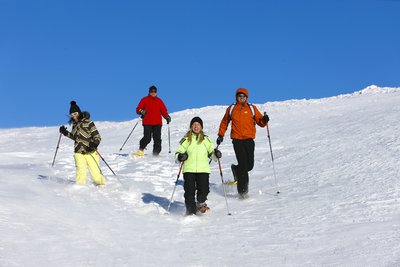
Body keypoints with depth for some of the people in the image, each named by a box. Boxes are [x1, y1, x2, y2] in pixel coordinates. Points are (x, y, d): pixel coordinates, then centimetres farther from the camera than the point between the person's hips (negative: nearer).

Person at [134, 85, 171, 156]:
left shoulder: (159, 100, 18)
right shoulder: (144, 100, 11)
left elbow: (164, 110, 16)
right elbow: (138, 109, 6)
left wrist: (167, 117, 0)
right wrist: (141, 112, -15)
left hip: (157, 123, 3)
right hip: (147, 123, -3)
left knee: (157, 139, -2)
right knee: (147, 138, -12)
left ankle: (156, 153, 2)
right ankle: (140, 150, 6)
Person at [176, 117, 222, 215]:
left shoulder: (206, 140, 13)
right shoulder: (186, 140, 9)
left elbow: (211, 151, 16)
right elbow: (179, 152, 9)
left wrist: (215, 153, -6)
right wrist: (180, 156, -13)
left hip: (203, 169, 1)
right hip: (189, 169, 0)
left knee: (204, 190, -9)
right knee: (189, 190, -4)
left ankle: (201, 203, 18)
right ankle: (191, 210, 10)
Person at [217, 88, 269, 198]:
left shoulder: (252, 108, 10)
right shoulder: (231, 109, 10)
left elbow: (260, 121, 7)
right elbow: (224, 122, 22)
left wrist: (264, 120, -14)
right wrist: (221, 135, 17)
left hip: (249, 139, 1)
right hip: (237, 140, -1)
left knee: (250, 165, -4)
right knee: (243, 164, -11)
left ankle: (236, 170, 29)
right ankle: (242, 189, -4)